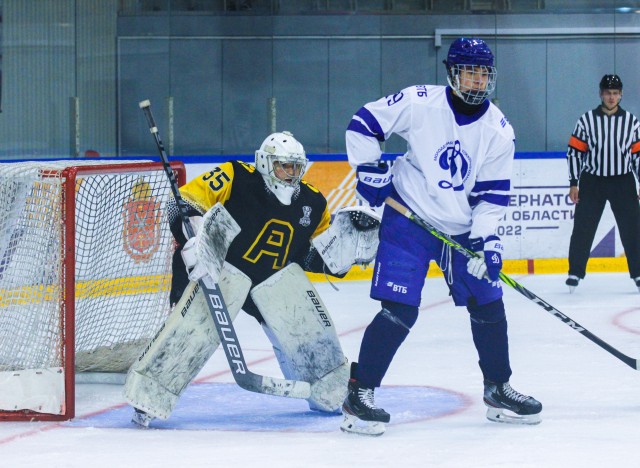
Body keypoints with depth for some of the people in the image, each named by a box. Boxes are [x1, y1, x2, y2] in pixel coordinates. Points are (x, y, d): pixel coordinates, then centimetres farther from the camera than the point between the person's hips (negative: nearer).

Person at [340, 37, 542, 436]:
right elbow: (364, 123, -5)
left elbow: (494, 192, -1)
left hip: (464, 227, 5)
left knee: (488, 304, 9)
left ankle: (498, 390, 25)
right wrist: (370, 170, -11)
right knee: (400, 310, -14)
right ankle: (359, 393, -8)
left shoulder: (498, 130, -4)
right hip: (409, 220, -5)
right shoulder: (420, 104, -14)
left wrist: (485, 237, -11)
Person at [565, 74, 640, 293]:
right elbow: (574, 152, 1)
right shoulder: (587, 120, -1)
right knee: (583, 229, -2)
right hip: (592, 182, -1)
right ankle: (575, 273, 6)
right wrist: (573, 183, -4)